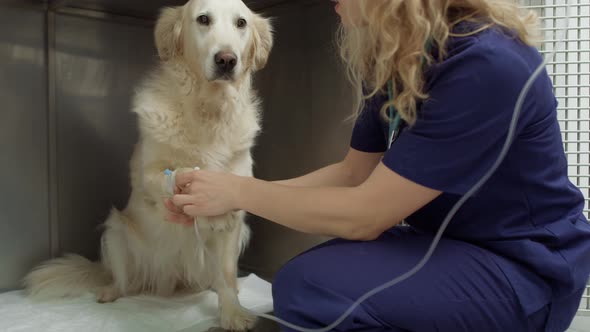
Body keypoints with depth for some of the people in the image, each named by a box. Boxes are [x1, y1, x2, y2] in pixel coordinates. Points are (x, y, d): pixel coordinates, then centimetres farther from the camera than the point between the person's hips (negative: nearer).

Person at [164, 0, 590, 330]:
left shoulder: (486, 66, -27)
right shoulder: (393, 62, 0)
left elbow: (365, 214, -26)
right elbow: (353, 172, 4)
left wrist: (240, 191, -14)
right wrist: (237, 192, -1)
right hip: (450, 242, 8)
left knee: (311, 290, -24)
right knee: (300, 279, 8)